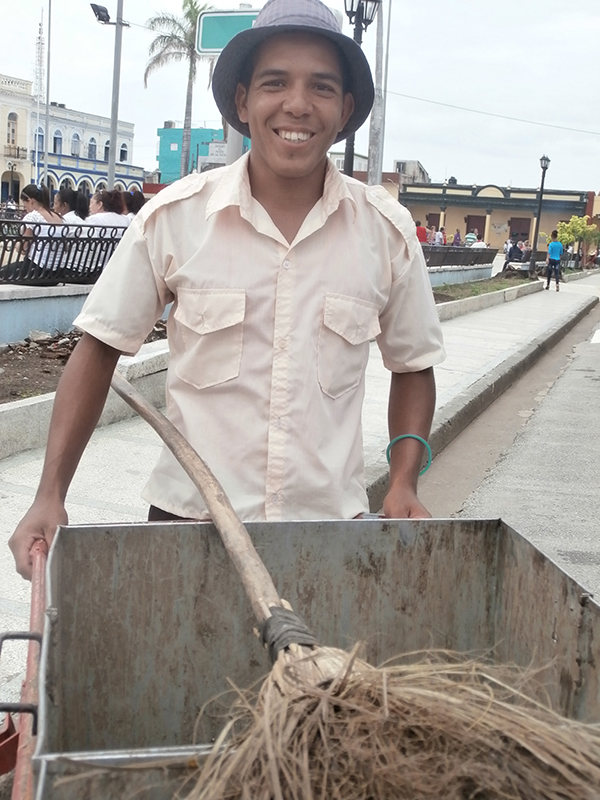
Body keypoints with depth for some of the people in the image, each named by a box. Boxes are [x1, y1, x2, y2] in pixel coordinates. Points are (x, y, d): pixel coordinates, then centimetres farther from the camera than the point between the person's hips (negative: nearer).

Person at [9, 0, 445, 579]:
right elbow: (99, 349, -1)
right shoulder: (174, 216, -7)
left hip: (332, 522, 1)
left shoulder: (387, 230, -3)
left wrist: (403, 482, -5)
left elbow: (413, 366, 9)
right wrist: (50, 495, -7)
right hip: (188, 517, -1)